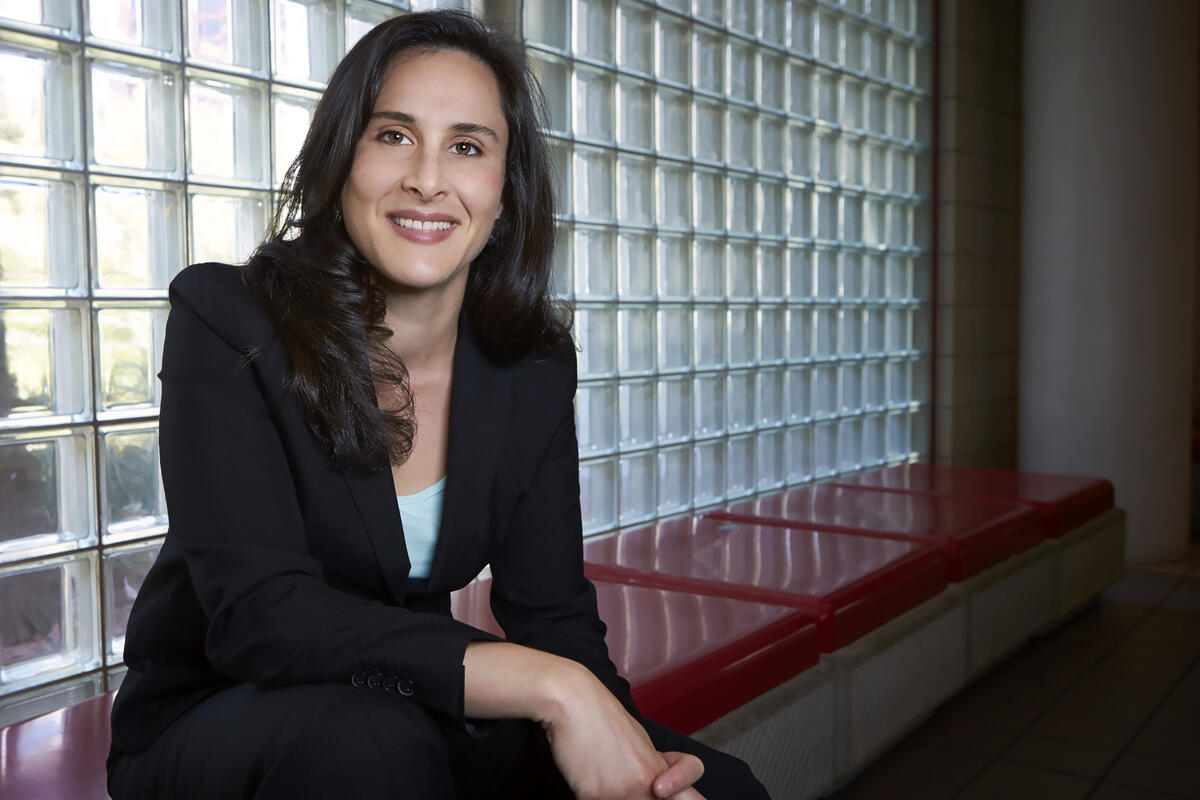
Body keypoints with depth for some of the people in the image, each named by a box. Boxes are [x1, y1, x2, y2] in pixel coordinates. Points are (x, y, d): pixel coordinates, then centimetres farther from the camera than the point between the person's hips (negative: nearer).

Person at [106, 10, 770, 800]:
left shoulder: (533, 363, -5)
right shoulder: (226, 320, -17)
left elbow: (553, 611, -5)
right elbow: (257, 611, -27)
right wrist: (551, 685, -34)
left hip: (417, 718, 3)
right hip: (208, 729, -2)